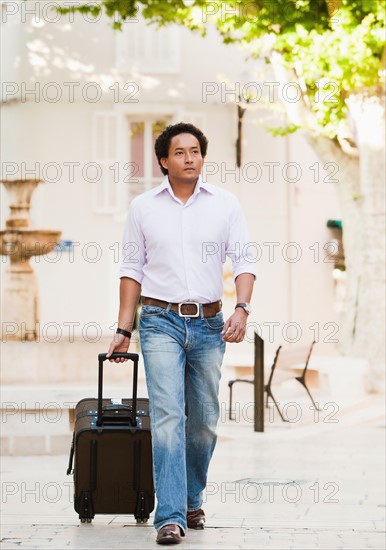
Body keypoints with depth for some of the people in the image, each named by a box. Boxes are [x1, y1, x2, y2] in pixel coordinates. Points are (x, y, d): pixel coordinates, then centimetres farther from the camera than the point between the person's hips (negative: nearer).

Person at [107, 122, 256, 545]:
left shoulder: (224, 204, 5)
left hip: (208, 324, 2)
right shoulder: (143, 207, 4)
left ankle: (192, 500, 28)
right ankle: (170, 516, -15)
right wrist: (123, 329, 3)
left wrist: (242, 309, -14)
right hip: (161, 321, -2)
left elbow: (243, 261, 2)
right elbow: (132, 270, 7)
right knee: (167, 417, -13)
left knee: (204, 421, 9)